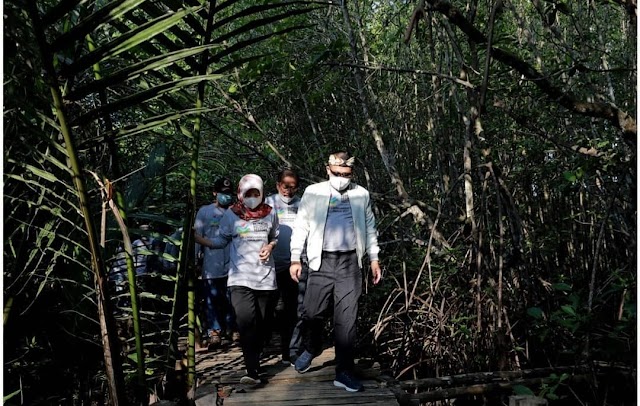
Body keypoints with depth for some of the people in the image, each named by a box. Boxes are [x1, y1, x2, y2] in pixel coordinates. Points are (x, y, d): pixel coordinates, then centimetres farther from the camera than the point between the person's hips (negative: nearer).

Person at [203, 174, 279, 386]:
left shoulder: (270, 213, 5)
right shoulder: (231, 214, 1)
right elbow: (222, 240, 6)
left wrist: (269, 246, -2)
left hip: (265, 276, 3)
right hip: (240, 277, -2)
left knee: (261, 323, 9)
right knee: (246, 320, -19)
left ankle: (254, 362, 30)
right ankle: (253, 372, -16)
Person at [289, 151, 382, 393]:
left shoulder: (361, 195, 7)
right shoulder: (313, 193, 2)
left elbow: (369, 228, 14)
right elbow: (301, 227, 4)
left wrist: (374, 259, 10)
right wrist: (295, 259, -1)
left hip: (350, 263, 1)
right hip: (321, 262, 0)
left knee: (346, 319, 2)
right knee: (312, 313, 3)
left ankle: (344, 372, 11)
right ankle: (311, 349, 35)